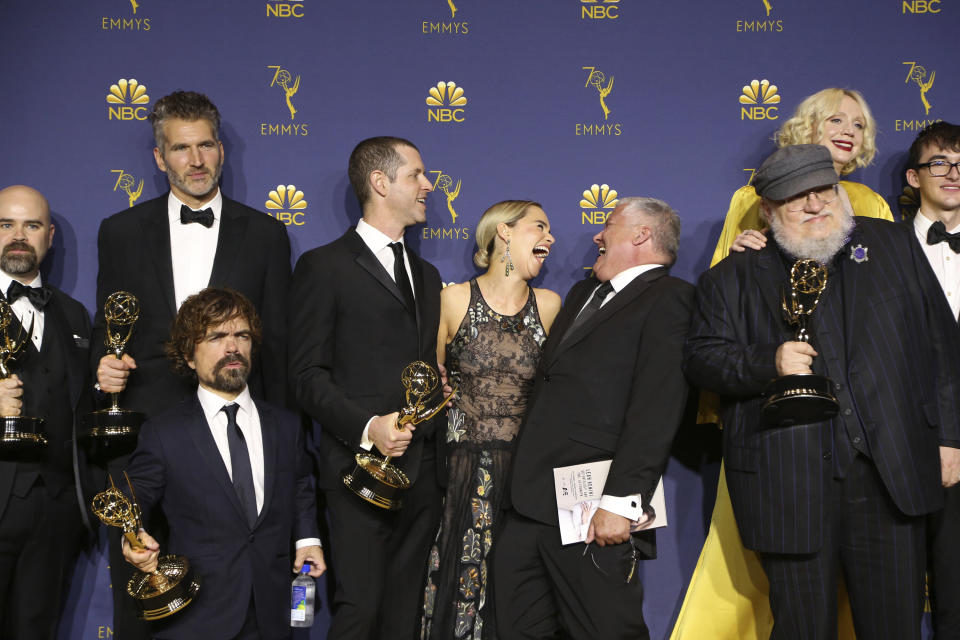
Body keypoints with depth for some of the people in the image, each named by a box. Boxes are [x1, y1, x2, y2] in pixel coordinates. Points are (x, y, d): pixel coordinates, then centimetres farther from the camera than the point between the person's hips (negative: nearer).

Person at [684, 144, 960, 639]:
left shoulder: (892, 245, 10)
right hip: (788, 486, -2)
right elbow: (699, 358, 0)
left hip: (893, 473, 2)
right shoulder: (732, 279, 5)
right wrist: (768, 362, -17)